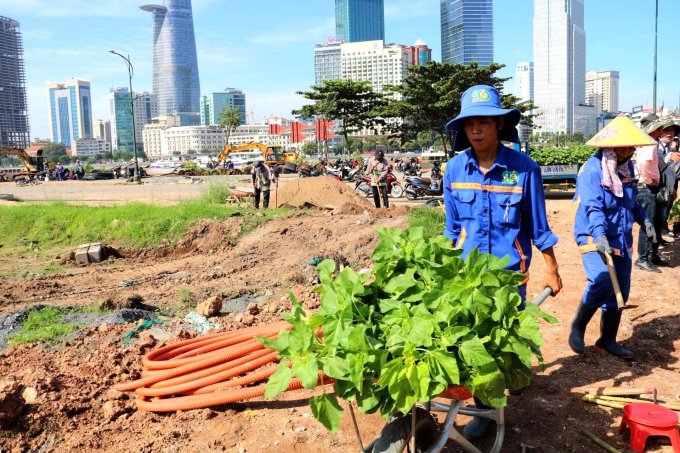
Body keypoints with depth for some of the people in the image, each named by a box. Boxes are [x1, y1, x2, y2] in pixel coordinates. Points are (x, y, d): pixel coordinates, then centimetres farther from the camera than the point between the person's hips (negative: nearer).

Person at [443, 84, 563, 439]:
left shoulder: (523, 168, -13)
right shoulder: (455, 168, -6)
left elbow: (538, 227, -4)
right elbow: (452, 226, 5)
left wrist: (552, 271, 1)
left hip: (509, 271, -2)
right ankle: (485, 408, 30)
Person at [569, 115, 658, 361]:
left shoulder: (626, 167, 8)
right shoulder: (592, 170, -17)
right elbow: (593, 207, -29)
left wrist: (644, 220, 22)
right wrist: (599, 235, -41)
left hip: (621, 239, 8)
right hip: (594, 237, -8)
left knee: (620, 291, 10)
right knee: (602, 281, -26)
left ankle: (608, 340, 28)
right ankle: (578, 325, 1)